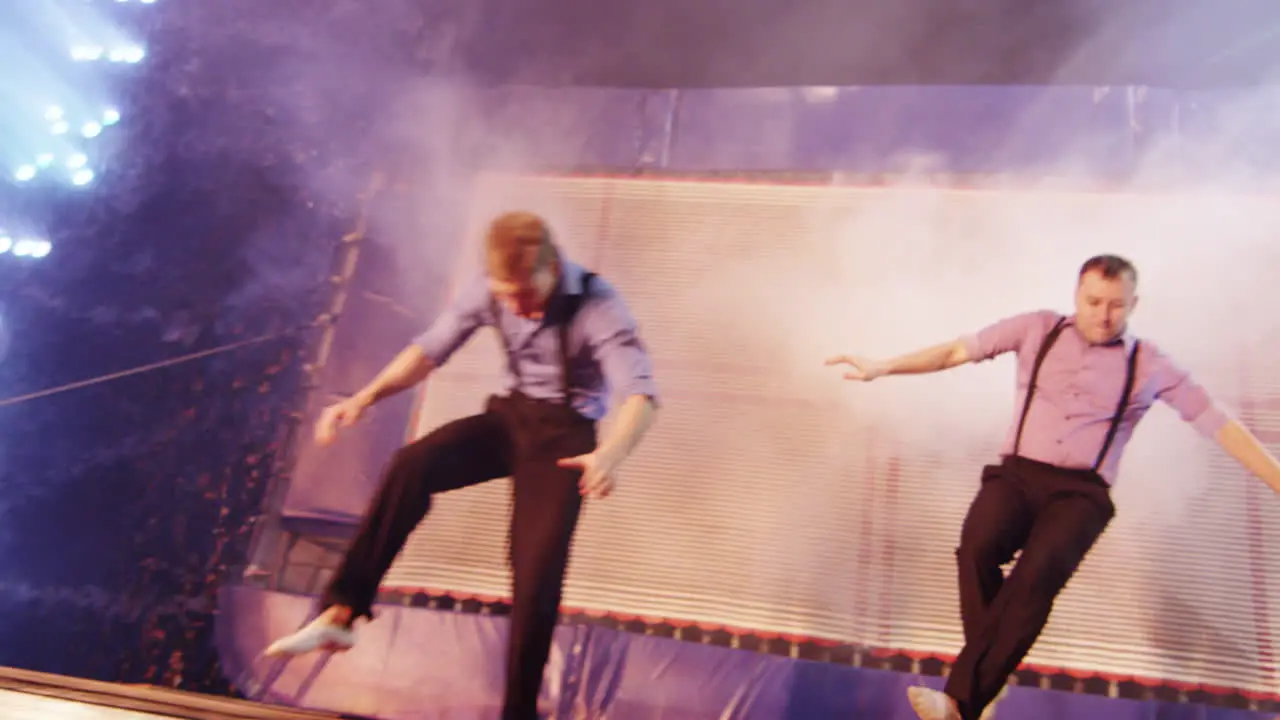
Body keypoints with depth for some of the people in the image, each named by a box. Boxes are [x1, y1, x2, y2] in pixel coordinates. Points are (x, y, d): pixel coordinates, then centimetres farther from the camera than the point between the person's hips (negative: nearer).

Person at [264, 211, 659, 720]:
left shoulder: (598, 305, -23)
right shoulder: (488, 291, -10)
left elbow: (641, 394, -32)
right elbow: (429, 349, -2)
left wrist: (611, 454, -54)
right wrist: (366, 397, -18)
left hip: (564, 431, -3)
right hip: (509, 415, 4)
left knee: (537, 570, -13)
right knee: (412, 465, -24)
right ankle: (340, 614, -20)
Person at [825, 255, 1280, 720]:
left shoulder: (1149, 364, 8)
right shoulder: (1039, 330, 9)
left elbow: (1220, 425, 10)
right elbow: (958, 351, 7)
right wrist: (884, 367, 1)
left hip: (1081, 491, -1)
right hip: (1018, 473, 1)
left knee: (1040, 570, -32)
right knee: (977, 547, -31)